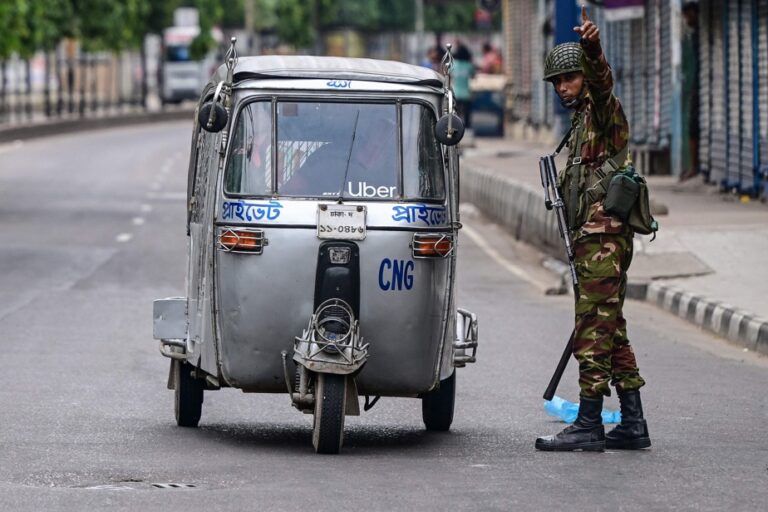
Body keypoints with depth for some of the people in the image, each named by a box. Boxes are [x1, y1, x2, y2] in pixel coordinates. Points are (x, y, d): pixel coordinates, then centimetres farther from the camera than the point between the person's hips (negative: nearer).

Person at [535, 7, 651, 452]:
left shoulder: (602, 110, -6)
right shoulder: (582, 121, 23)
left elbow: (601, 81, -30)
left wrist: (592, 48, -48)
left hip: (604, 238, -11)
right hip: (594, 238, 11)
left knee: (593, 332, -10)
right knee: (611, 331, 12)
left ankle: (589, 426, -11)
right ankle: (633, 425, 15)